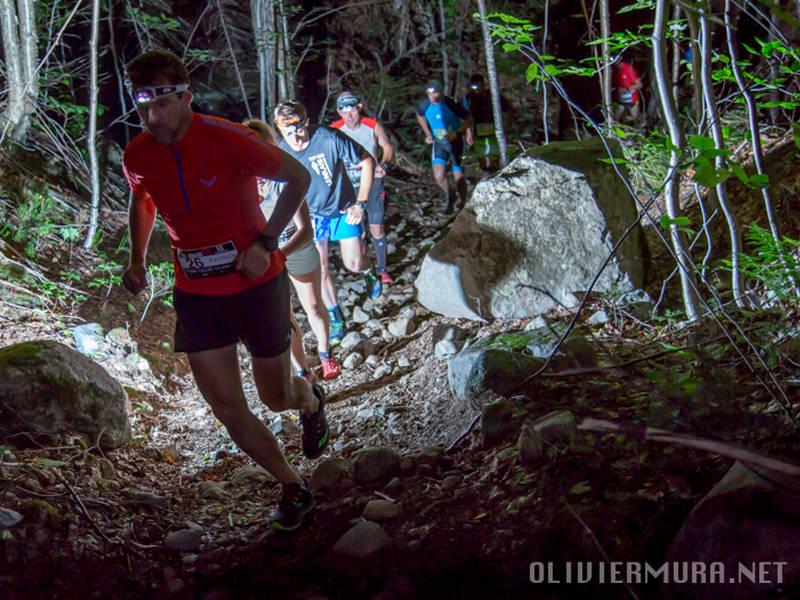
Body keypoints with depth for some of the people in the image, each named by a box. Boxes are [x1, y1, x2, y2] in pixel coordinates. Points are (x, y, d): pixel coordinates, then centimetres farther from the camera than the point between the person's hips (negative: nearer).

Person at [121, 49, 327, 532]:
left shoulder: (228, 140, -21)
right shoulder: (137, 157, -7)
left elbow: (299, 177, -10)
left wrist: (265, 243, -16)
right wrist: (138, 259, 6)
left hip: (256, 284, -3)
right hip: (196, 293, 3)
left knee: (278, 398, 10)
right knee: (228, 410, 0)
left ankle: (311, 399, 49)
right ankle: (294, 489, 21)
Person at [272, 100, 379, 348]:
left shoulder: (329, 138, -31)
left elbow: (367, 162, -18)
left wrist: (360, 204, -17)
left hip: (343, 210, -2)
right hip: (312, 214, 2)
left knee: (353, 264, 0)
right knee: (321, 269, -1)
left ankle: (368, 272, 39)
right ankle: (336, 317, 21)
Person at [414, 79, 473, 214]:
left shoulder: (451, 104, -22)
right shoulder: (424, 106, -12)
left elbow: (468, 119, -10)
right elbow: (420, 117, 13)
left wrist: (457, 133, -21)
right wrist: (428, 134, 4)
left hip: (455, 142, -2)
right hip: (438, 143, 2)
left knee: (458, 177, 1)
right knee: (439, 176, -16)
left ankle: (464, 203, 28)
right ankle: (450, 196, 16)